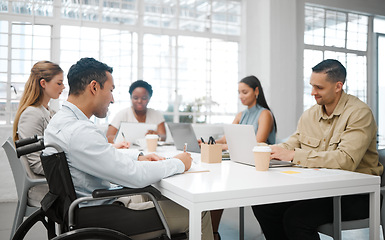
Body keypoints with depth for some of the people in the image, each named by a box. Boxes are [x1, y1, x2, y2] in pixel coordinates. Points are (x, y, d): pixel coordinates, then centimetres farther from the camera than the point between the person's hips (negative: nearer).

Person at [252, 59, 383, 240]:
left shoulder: (359, 113, -11)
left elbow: (346, 160, -24)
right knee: (262, 205, -11)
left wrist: (294, 155, -25)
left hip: (353, 194, -6)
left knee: (295, 218, -27)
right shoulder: (310, 114, 11)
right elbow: (290, 146, 13)